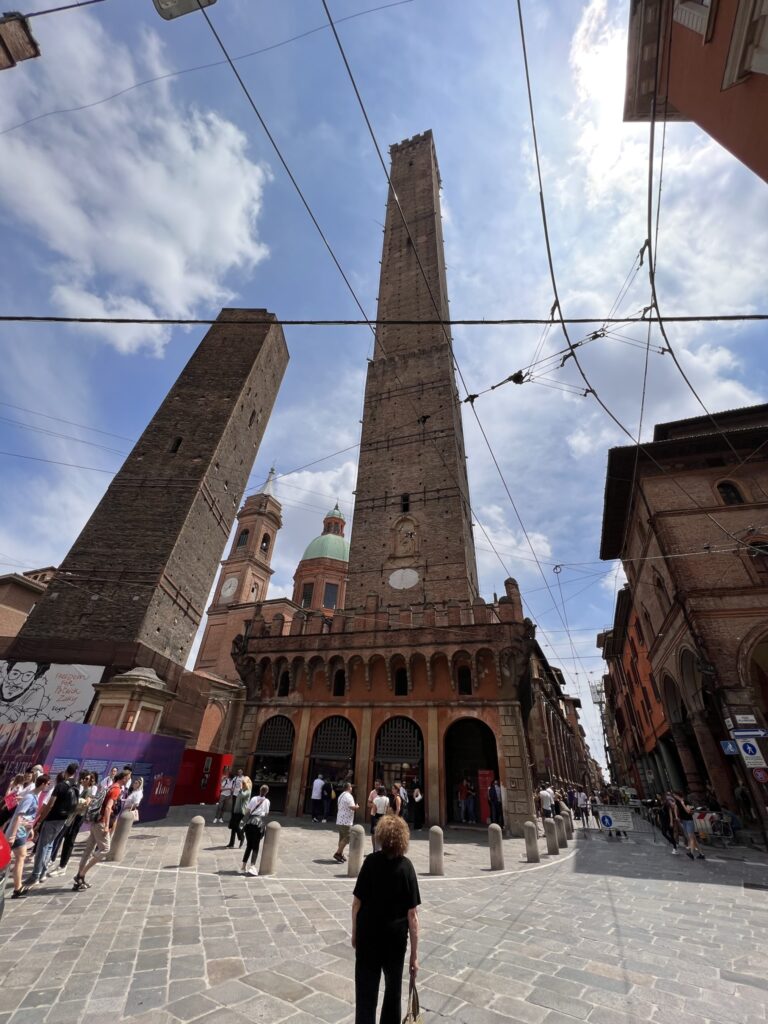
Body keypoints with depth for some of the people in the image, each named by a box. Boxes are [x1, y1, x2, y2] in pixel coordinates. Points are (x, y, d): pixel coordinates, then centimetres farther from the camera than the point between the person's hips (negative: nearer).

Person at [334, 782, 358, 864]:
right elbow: (353, 807, -25)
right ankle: (338, 853, -5)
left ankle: (340, 854, 18)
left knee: (342, 838, 16)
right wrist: (357, 806, -5)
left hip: (340, 820, 9)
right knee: (346, 838, -3)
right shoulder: (348, 796, -17)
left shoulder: (341, 796, 13)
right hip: (346, 821, -9)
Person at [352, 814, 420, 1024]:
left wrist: (355, 933, 7)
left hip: (367, 935, 0)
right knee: (393, 987, 25)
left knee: (366, 991, 10)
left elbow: (357, 903, -9)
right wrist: (415, 954, -5)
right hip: (395, 937, 1)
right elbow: (412, 915, -13)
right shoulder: (406, 867, -16)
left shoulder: (371, 861, -15)